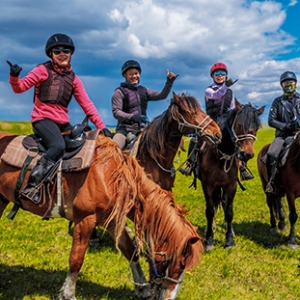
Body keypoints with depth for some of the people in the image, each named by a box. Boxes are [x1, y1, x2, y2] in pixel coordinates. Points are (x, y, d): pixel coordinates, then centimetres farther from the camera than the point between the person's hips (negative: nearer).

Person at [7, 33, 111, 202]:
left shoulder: (73, 78, 13)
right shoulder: (43, 70, 2)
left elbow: (87, 104, 9)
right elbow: (20, 87, -3)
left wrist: (101, 126, 2)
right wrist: (14, 76, -25)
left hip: (63, 123, 6)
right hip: (43, 118, -6)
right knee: (58, 146, -32)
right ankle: (31, 186, -29)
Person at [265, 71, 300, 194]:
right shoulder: (278, 101, 12)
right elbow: (271, 120, 5)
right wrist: (285, 126, -11)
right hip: (282, 134, 0)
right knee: (271, 154, -26)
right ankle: (271, 182, -12)